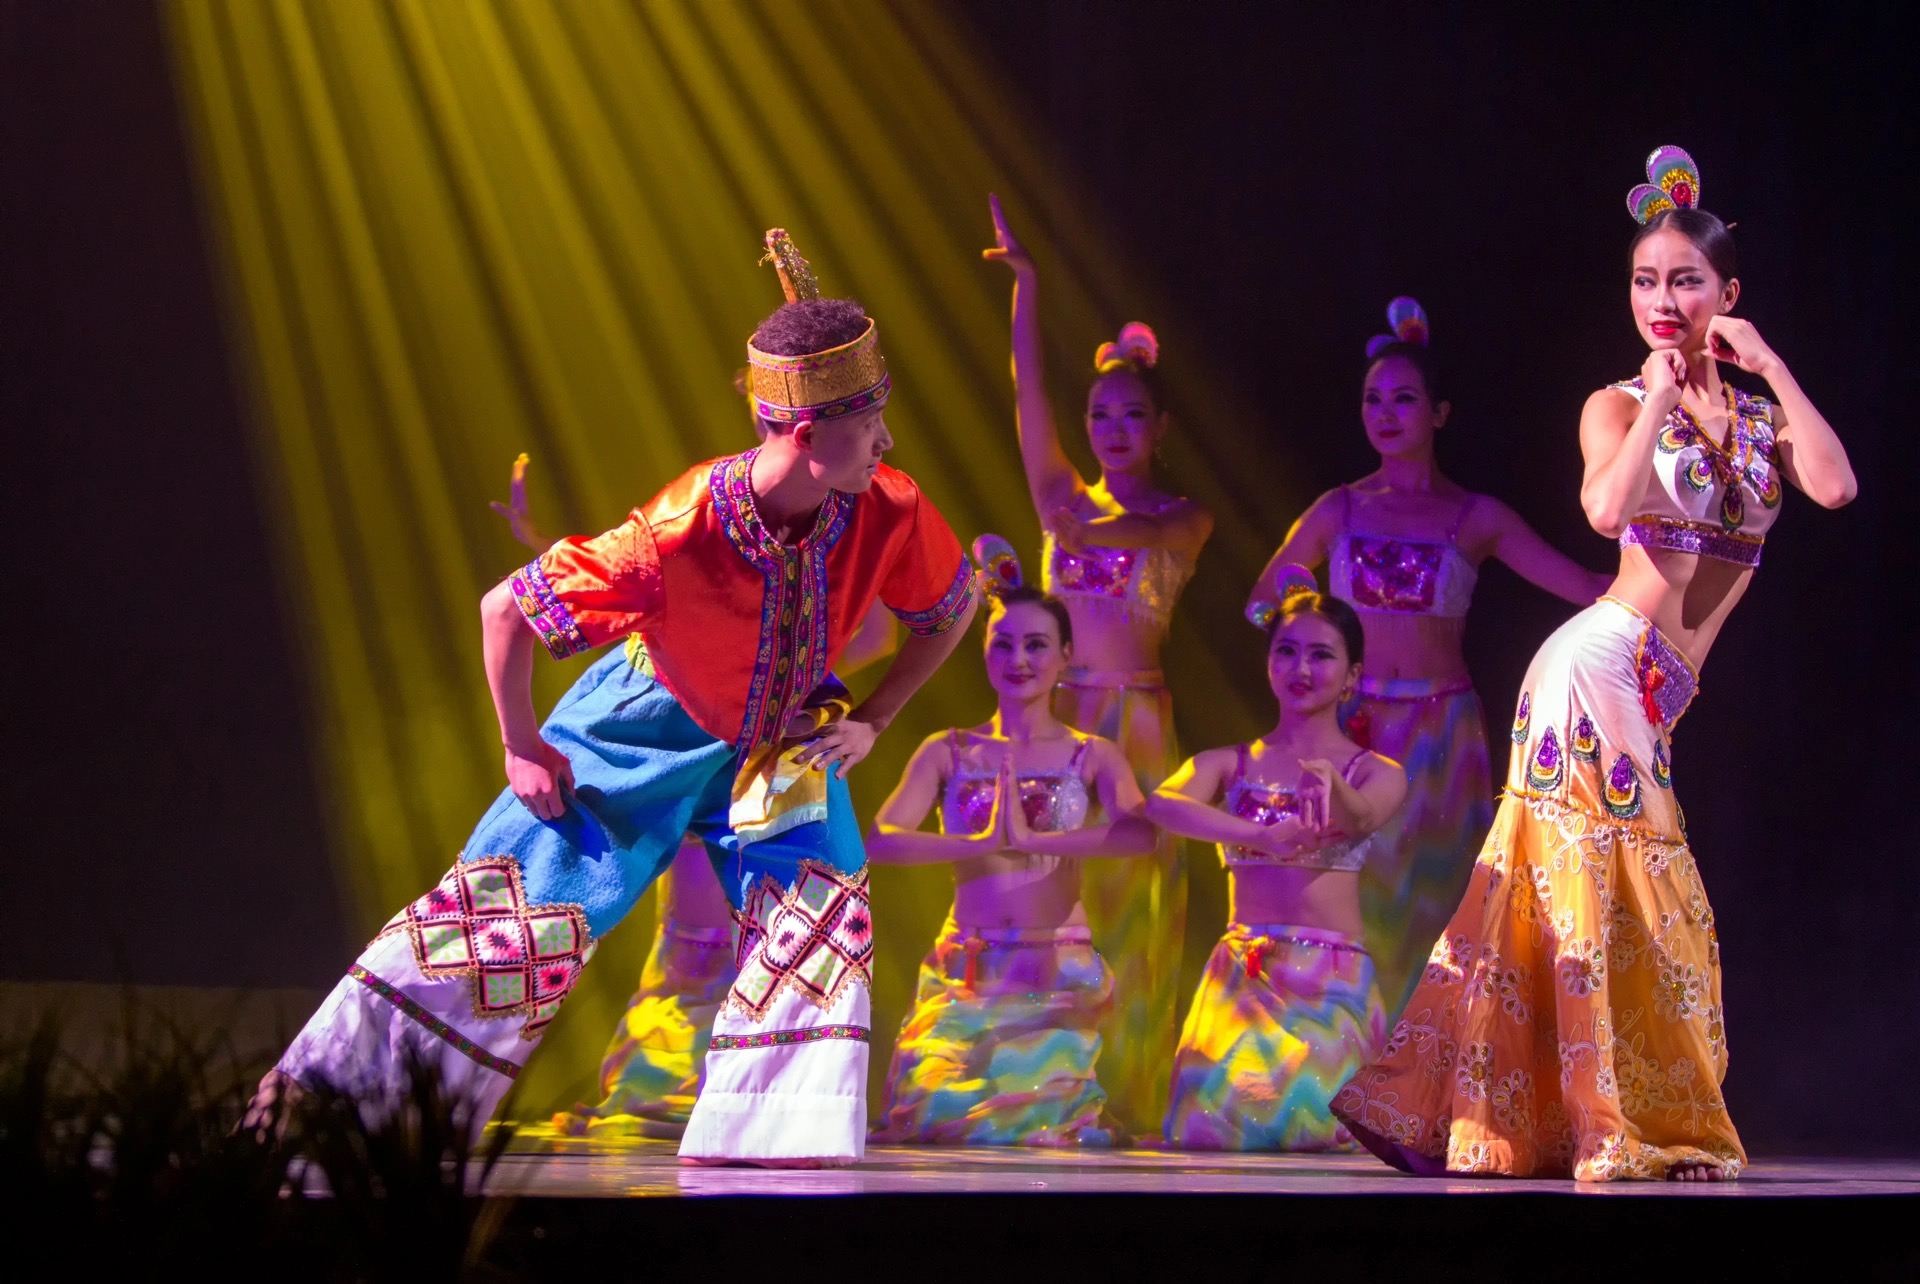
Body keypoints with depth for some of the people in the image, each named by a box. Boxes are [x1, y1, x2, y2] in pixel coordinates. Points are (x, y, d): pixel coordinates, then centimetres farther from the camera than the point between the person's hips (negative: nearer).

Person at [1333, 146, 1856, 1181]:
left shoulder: (1759, 415, 14)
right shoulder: (1619, 406, 0)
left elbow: (1834, 484, -5)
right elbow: (1607, 507, -20)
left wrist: (1769, 364, -3)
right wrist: (1662, 396, -11)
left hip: (1650, 696, 6)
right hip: (1602, 664, -6)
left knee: (1630, 898, 5)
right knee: (1606, 887, -8)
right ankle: (1615, 1127, -5)